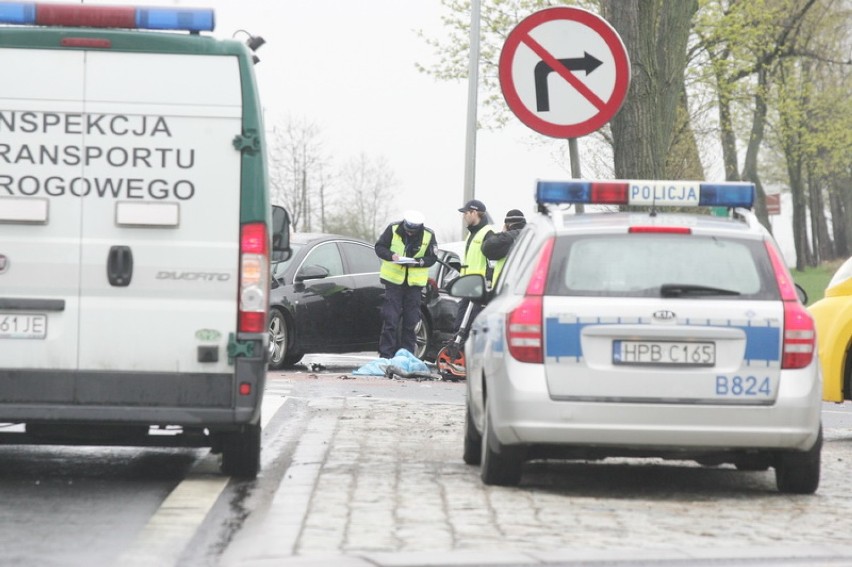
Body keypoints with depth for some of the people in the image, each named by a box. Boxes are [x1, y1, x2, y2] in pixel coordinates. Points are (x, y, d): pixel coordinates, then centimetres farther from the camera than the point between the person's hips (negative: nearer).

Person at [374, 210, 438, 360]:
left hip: (414, 283, 1)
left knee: (411, 320, 4)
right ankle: (386, 355, -3)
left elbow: (432, 258, -1)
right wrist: (391, 255, -21)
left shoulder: (428, 235, -4)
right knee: (390, 319, -5)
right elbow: (379, 247, -1)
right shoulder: (393, 229, -6)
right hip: (394, 280, -1)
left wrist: (418, 262, -20)